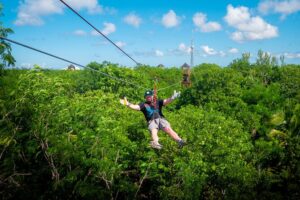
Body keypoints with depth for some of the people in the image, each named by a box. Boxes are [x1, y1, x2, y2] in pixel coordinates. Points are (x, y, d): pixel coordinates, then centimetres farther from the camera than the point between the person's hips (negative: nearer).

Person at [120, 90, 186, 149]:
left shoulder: (157, 102, 21)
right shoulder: (143, 104, 18)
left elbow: (166, 101, 6)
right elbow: (135, 107, 3)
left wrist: (172, 98, -13)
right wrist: (127, 104, -14)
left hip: (161, 119, 1)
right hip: (152, 121, -1)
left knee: (168, 129, -23)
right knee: (153, 131, -30)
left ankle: (179, 141, -39)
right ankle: (155, 143, -58)